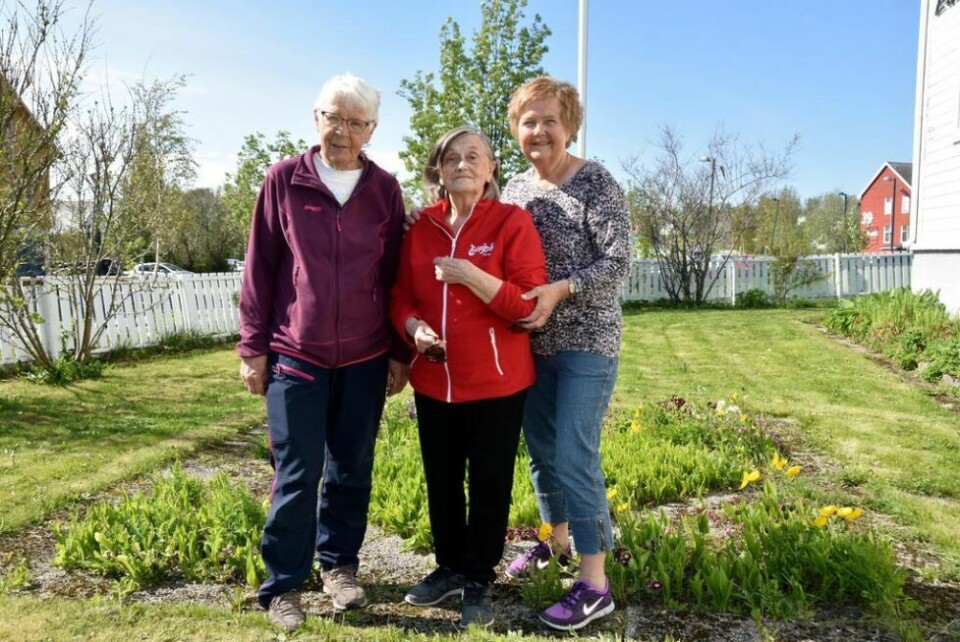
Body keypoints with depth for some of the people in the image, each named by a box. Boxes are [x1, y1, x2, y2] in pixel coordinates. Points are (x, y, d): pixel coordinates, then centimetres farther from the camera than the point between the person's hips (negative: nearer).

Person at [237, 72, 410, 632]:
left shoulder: (385, 189, 4)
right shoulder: (284, 181, 0)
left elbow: (395, 276, 7)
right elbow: (260, 269, 2)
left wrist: (400, 352, 6)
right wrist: (253, 347, 0)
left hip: (366, 358, 2)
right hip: (295, 355, -2)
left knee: (352, 471, 11)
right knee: (297, 475, 2)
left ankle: (339, 563, 31)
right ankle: (283, 585, 18)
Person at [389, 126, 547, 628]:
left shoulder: (512, 222, -8)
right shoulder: (420, 228, 4)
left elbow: (530, 303, -15)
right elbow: (401, 295, 9)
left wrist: (468, 274, -23)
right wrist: (414, 327, -12)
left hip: (496, 381, -4)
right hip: (434, 381, 4)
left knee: (489, 483, 8)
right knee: (441, 480, 16)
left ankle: (480, 581, 27)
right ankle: (450, 567, 37)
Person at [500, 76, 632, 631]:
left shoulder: (597, 183, -8)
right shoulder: (514, 189, 9)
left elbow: (618, 262, -13)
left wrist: (559, 290, -24)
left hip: (586, 342, -6)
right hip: (530, 342, 6)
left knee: (575, 457, -7)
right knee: (541, 448, 15)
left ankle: (595, 583, 5)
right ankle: (558, 539, 36)